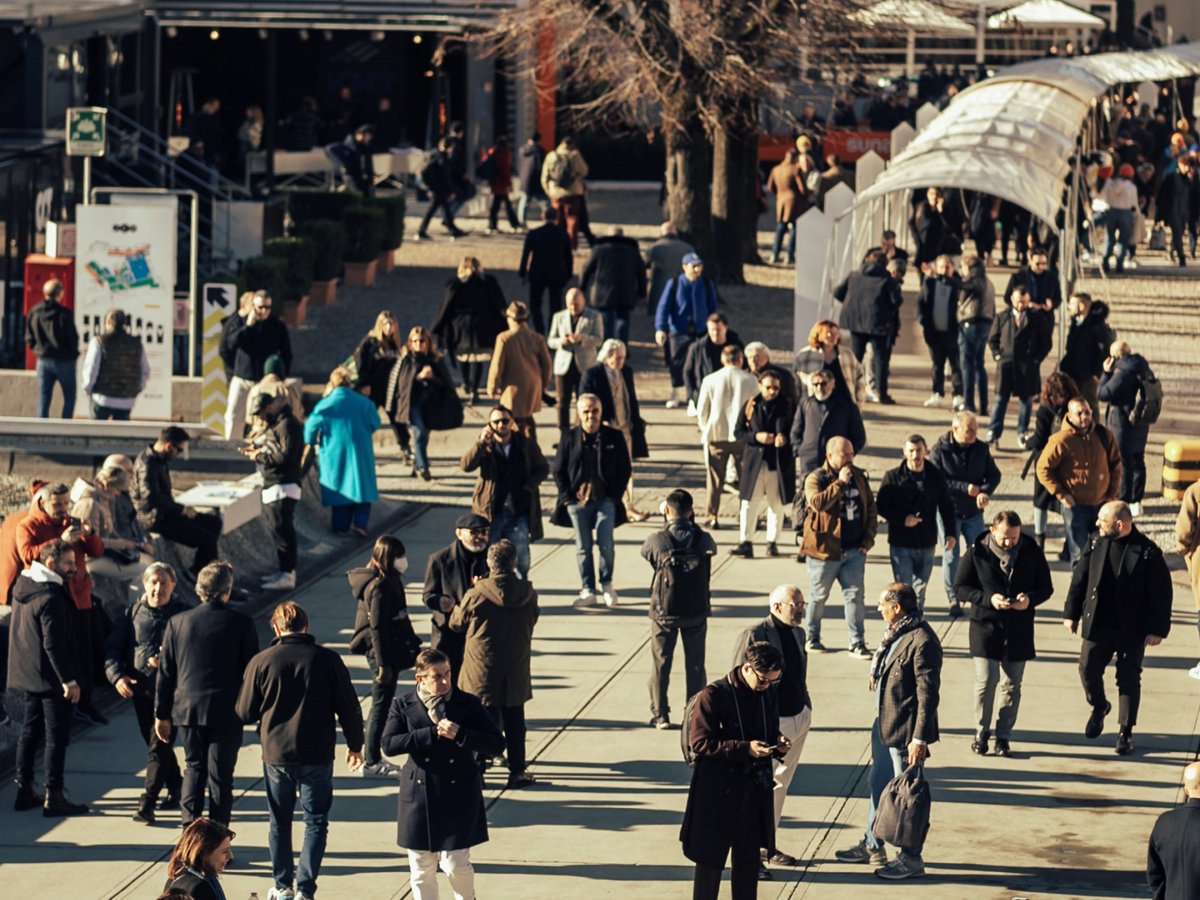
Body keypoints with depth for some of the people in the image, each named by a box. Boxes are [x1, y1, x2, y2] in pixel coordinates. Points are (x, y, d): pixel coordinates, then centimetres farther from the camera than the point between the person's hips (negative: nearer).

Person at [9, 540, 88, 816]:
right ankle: (54, 796, -2)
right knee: (57, 735, -3)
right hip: (51, 677, -9)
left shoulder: (22, 587, 8)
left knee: (30, 731, 15)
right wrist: (69, 680, -20)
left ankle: (24, 792, 19)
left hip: (27, 674, 9)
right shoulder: (51, 598, -22)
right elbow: (54, 644, -24)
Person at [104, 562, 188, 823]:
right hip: (140, 689, 5)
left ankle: (147, 802, -10)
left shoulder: (183, 614, -5)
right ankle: (175, 785, 36)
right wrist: (117, 676, -12)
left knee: (158, 746, -10)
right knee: (155, 743, 17)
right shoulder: (132, 613, 6)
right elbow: (112, 648, 4)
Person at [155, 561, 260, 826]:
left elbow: (165, 673, 3)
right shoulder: (242, 624, -8)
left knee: (194, 767, 19)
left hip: (187, 710, 2)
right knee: (220, 775, 6)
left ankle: (190, 826, 5)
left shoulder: (178, 623, -1)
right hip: (226, 714, -2)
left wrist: (162, 714, 11)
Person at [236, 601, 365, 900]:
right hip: (317, 755, -1)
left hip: (276, 754, 1)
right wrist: (355, 745, 12)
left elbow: (245, 713, 0)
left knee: (279, 822, 16)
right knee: (316, 822, 8)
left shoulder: (261, 662, -6)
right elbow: (348, 707, -2)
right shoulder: (328, 659, -7)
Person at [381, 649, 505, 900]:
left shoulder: (468, 704, -2)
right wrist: (433, 733, -19)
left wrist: (460, 735, -21)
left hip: (458, 797, -1)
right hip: (419, 796, 1)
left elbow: (496, 744, -6)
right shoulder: (403, 706, 1)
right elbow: (389, 745, -13)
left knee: (456, 864, -4)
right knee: (421, 868, 6)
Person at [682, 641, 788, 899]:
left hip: (755, 790, 6)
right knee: (710, 859, 3)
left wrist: (778, 745, -5)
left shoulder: (769, 696, 6)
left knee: (748, 860, 12)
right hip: (718, 792, -6)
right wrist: (744, 749, -25)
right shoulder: (713, 696, -14)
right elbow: (700, 742, -17)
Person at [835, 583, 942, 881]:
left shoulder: (922, 642, -23)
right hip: (883, 723, 10)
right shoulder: (895, 633, 6)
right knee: (879, 785, 22)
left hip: (905, 731, -10)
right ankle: (872, 846, 37)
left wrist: (919, 739, -22)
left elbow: (928, 694, -23)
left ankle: (911, 859, 14)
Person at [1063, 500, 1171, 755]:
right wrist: (1071, 613, 9)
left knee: (1129, 680, 4)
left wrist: (1157, 629, -10)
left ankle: (1125, 733, 16)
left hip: (1132, 630, -3)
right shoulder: (1096, 546, -1)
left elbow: (1162, 593, -9)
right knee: (1088, 669, 1)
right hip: (1097, 625, 3)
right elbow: (1079, 579, 9)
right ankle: (1099, 707, 32)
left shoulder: (1147, 552, -13)